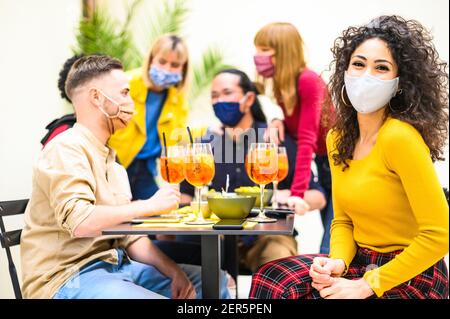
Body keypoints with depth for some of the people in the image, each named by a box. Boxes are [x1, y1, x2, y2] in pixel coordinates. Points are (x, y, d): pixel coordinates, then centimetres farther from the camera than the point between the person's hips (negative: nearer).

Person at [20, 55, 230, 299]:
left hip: (114, 266, 9)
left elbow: (129, 235, 14)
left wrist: (173, 271, 0)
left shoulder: (110, 159, 17)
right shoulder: (66, 150, -11)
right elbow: (78, 221, -27)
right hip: (68, 277, -9)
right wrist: (151, 205, -18)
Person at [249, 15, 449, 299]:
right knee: (272, 280, -12)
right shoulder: (338, 139, 5)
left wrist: (367, 286, -18)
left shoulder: (399, 137, -20)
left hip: (411, 279, -7)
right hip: (362, 263, 7)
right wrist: (337, 262, -9)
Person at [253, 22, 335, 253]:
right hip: (322, 163, 8)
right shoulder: (281, 84, 0)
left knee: (330, 249, -12)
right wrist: (277, 121, -13)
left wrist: (297, 193, -35)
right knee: (329, 244, 11)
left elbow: (307, 139, -28)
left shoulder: (308, 81, -22)